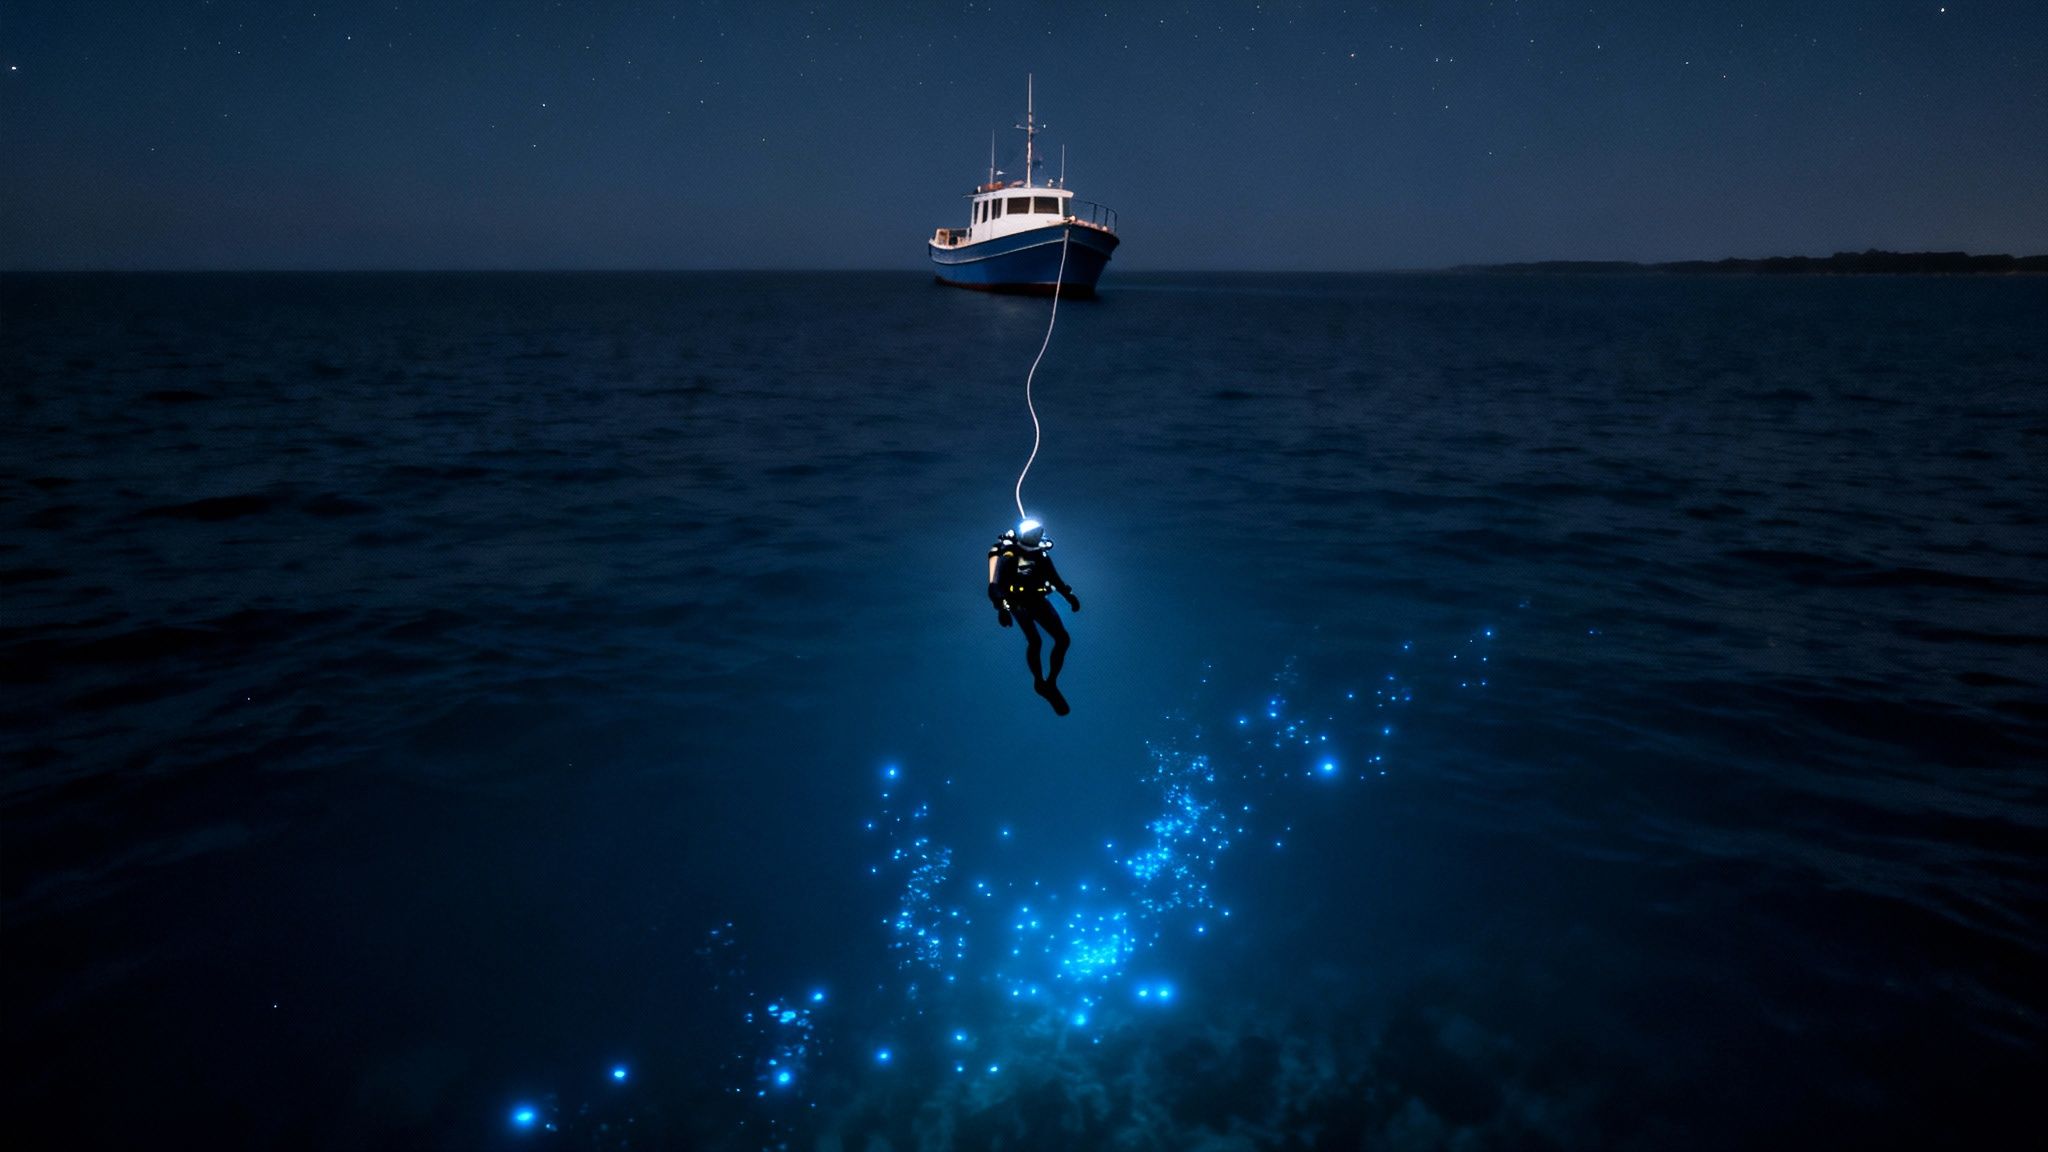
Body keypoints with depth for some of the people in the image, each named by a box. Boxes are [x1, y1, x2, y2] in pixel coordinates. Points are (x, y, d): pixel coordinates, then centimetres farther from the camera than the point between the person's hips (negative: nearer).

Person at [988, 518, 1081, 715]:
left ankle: (1051, 683, 16)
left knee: (1062, 638, 0)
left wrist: (1069, 595, 19)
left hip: (1038, 600, 6)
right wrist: (1002, 608, -42)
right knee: (1034, 641, -23)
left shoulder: (1041, 554, 0)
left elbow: (1053, 576, 17)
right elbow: (995, 586, -27)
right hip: (1018, 602, -6)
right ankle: (1039, 683, 2)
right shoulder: (1008, 557, -20)